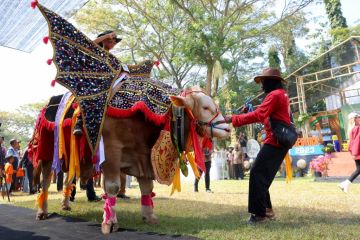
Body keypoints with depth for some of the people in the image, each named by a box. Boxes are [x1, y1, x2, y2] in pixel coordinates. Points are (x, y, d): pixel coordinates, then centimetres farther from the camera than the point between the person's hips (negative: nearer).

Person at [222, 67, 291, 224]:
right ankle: (266, 209, 20)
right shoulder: (282, 94, 21)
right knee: (263, 175, 14)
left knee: (257, 174, -10)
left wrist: (233, 119, -21)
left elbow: (258, 115, -22)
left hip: (275, 141, -10)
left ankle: (259, 212, -6)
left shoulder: (274, 94, -11)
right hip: (280, 140, 10)